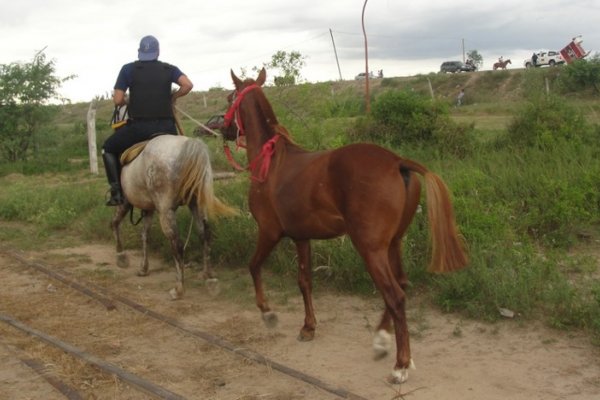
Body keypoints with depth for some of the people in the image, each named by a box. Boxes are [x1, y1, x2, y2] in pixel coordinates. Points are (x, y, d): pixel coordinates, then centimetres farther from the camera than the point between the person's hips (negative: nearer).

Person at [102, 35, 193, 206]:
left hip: (138, 127, -2)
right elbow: (188, 85, -8)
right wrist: (173, 96, 10)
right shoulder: (169, 69, 8)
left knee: (108, 148, 21)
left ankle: (116, 192, 10)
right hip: (166, 127, 2)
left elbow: (117, 101, -2)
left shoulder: (128, 69, 3)